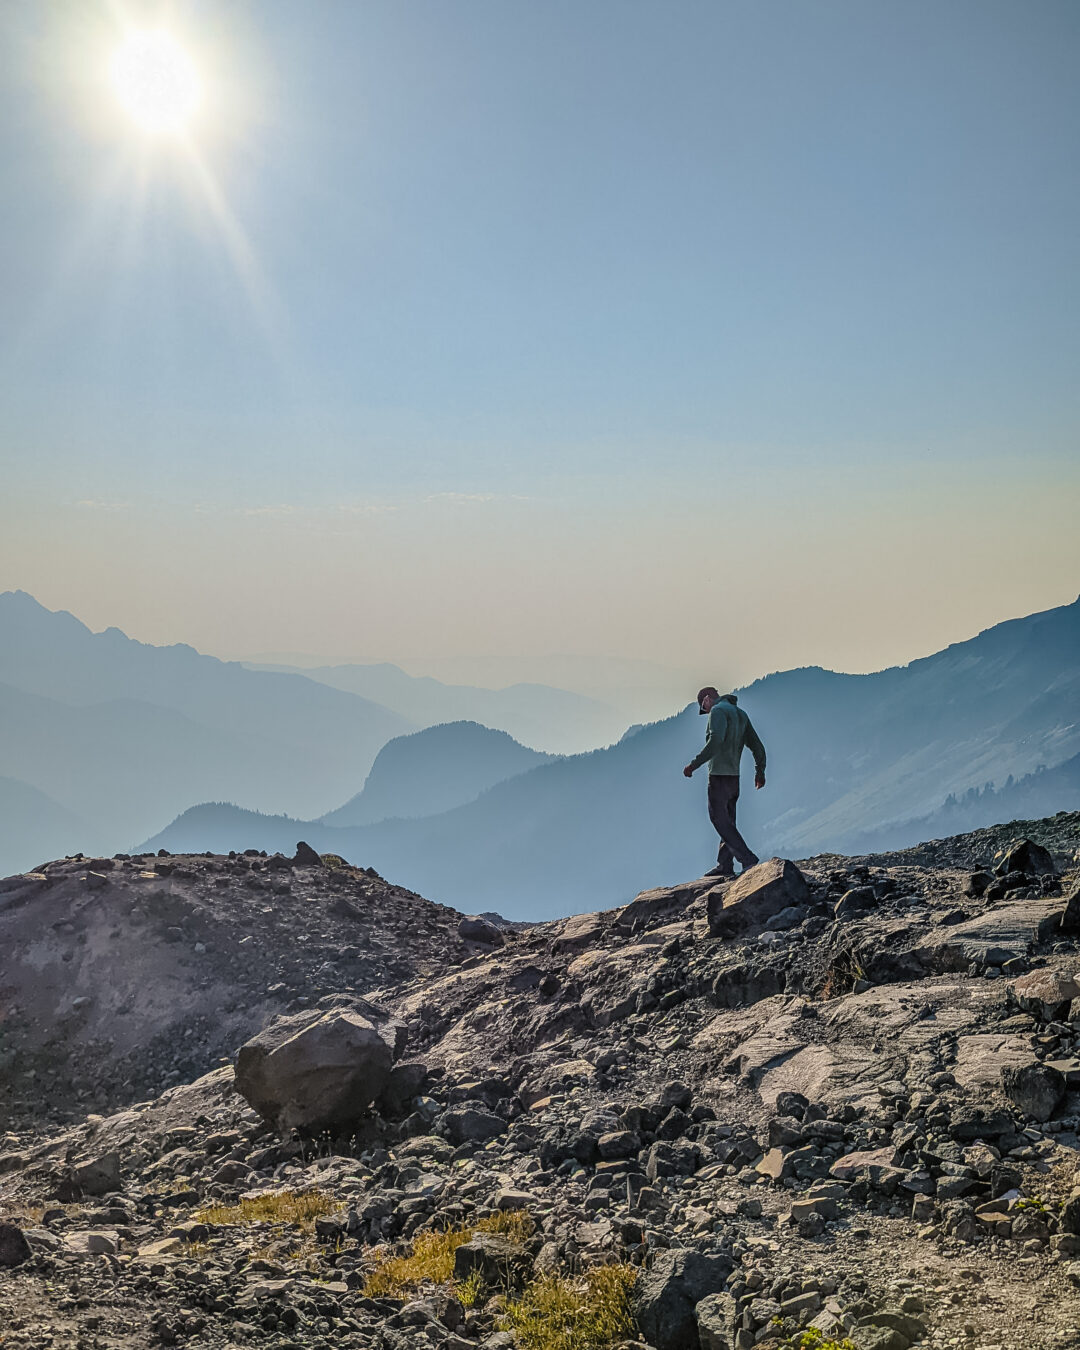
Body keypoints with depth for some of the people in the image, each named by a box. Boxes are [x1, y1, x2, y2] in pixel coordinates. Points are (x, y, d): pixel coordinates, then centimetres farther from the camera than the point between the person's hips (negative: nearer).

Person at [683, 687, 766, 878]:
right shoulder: (740, 713, 17)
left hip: (719, 776, -9)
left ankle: (749, 860, -13)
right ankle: (725, 865, 16)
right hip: (734, 777, 9)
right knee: (727, 821, 14)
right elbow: (757, 745, 21)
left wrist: (695, 764, -27)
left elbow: (716, 740, -27)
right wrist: (760, 772, 32)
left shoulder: (718, 711, -10)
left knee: (720, 820, -7)